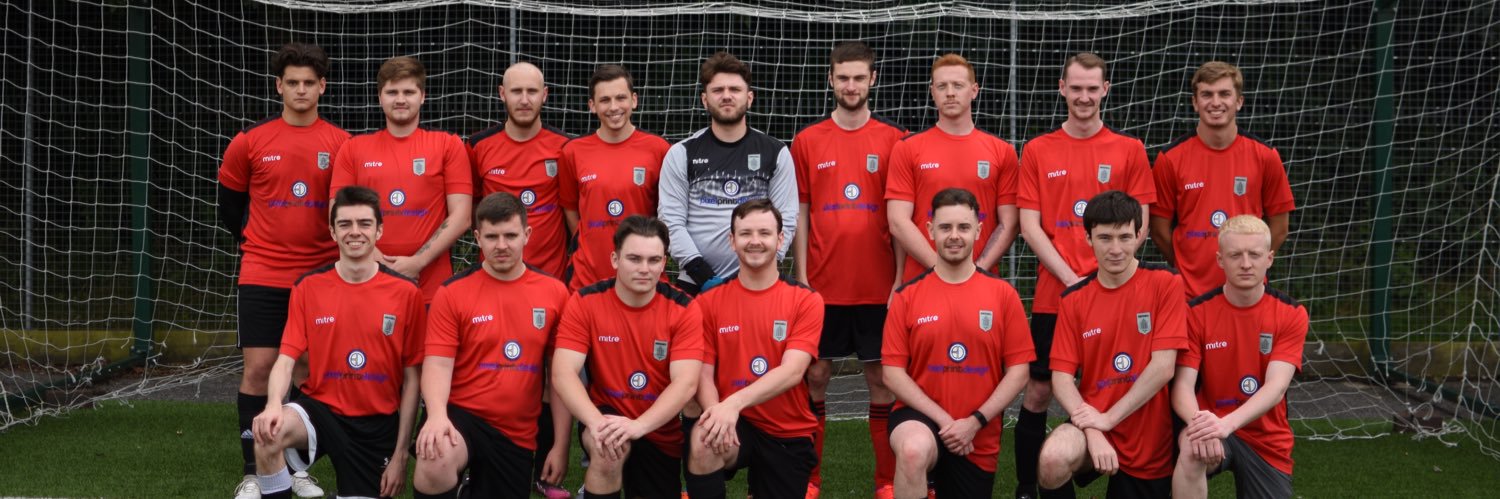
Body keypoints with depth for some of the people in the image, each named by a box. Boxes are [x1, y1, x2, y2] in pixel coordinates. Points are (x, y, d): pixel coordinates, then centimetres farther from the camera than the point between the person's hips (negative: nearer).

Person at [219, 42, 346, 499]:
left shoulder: (342, 145, -1)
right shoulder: (250, 142, 0)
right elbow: (229, 204, 12)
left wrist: (341, 251, 2)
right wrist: (253, 243, 12)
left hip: (321, 274, 1)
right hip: (262, 275, -1)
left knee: (311, 370, 5)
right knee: (258, 368, -5)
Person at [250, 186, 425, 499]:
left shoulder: (406, 293, -6)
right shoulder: (308, 287, -2)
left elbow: (411, 378, -2)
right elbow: (286, 360, -6)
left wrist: (400, 453, -4)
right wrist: (274, 405, -29)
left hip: (379, 422, 1)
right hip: (320, 406, 0)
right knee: (268, 434, -32)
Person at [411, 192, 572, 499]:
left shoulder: (554, 293, 3)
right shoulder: (453, 292, -3)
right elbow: (438, 364, -8)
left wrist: (560, 445, 3)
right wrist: (437, 415, -29)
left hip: (519, 434, 3)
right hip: (462, 415, -3)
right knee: (434, 463, -35)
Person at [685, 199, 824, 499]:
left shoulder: (806, 300, -5)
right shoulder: (709, 302, -1)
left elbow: (793, 371, -18)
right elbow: (704, 375, -5)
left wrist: (735, 402, -33)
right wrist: (717, 411, -28)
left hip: (789, 433, 1)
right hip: (735, 426, -1)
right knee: (703, 440, -33)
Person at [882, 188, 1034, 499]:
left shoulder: (1003, 294, -1)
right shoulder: (907, 296, -3)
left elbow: (1018, 371, -2)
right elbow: (893, 373, -5)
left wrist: (975, 422, -12)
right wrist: (943, 420, -14)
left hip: (979, 437, 3)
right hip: (921, 417, -2)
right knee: (914, 450, -37)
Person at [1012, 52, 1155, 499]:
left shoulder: (1130, 151, 4)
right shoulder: (1037, 151, 5)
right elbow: (1030, 227, 0)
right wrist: (1070, 279, -11)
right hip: (1053, 294, 0)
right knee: (1039, 391, 3)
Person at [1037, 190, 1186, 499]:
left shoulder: (1165, 285, -7)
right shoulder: (1074, 299, 1)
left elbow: (1163, 368, -13)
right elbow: (1061, 377, -5)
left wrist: (1109, 418, -16)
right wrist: (1092, 431, -21)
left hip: (1150, 441, 0)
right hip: (1093, 423, 0)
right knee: (1053, 461, -32)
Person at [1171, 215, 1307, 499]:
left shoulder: (1291, 315, -6)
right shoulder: (1197, 312, -7)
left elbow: (1276, 387, -18)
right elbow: (1183, 385, -14)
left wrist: (1227, 423, -37)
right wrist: (1198, 421, -38)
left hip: (1267, 439, 2)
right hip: (1215, 431, -2)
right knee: (1193, 449, -36)